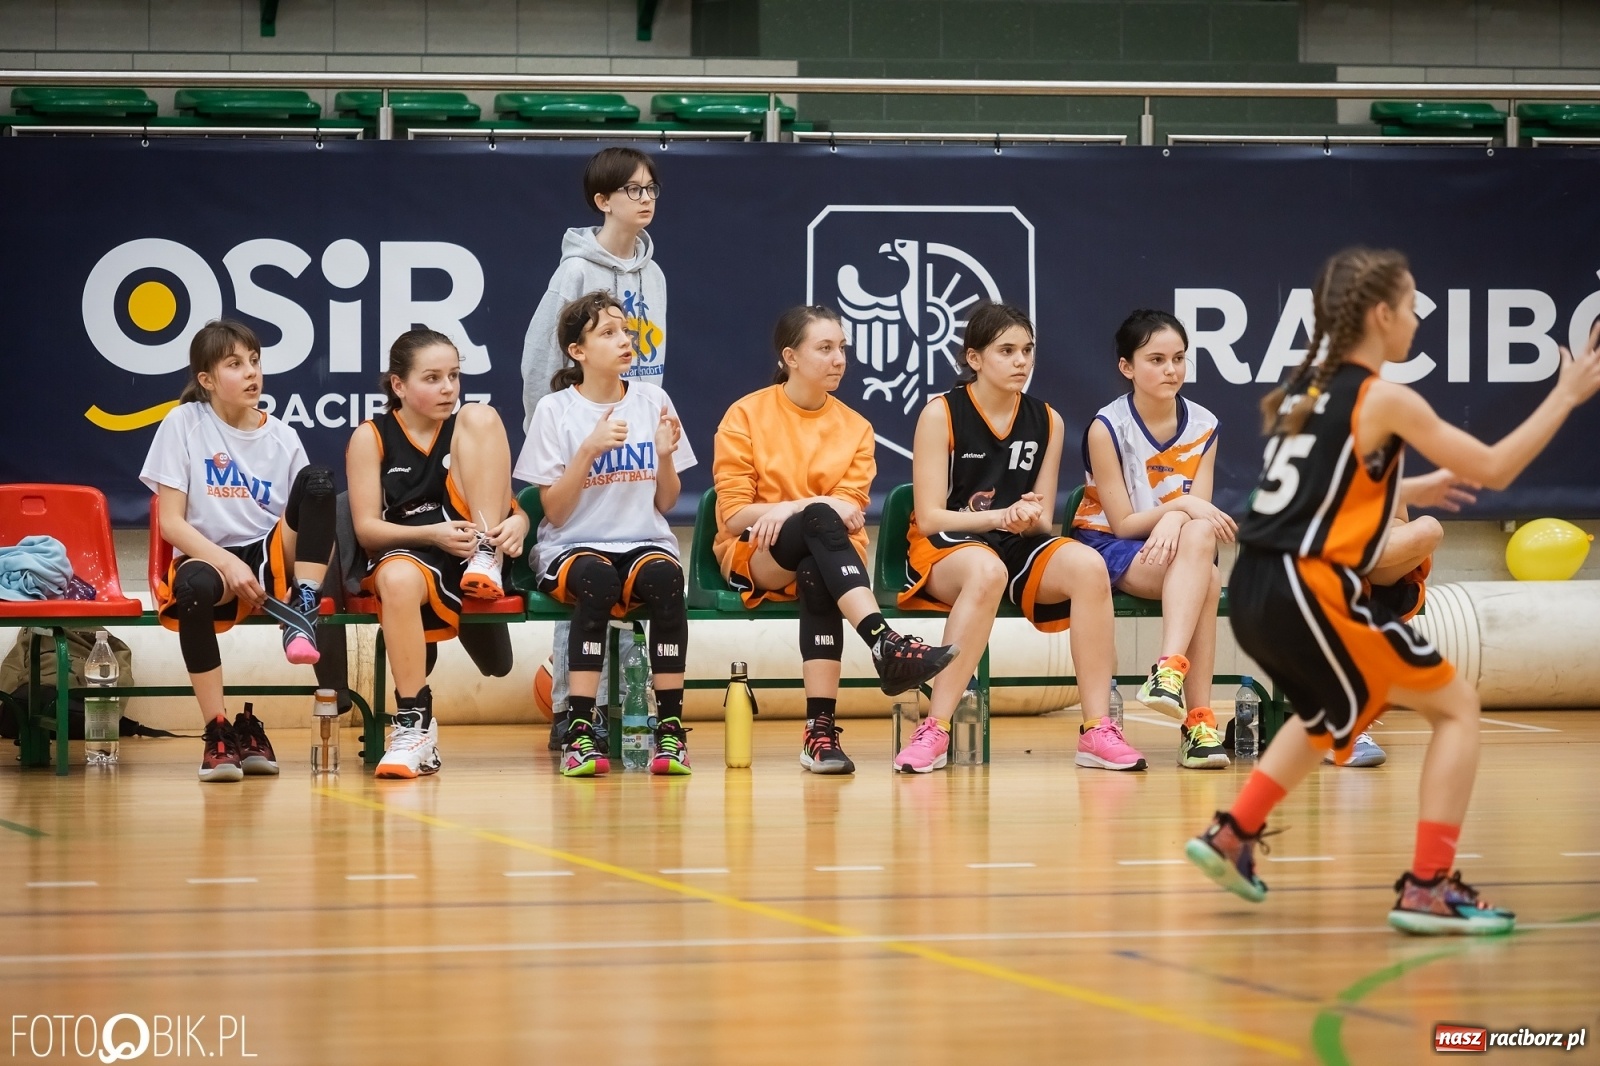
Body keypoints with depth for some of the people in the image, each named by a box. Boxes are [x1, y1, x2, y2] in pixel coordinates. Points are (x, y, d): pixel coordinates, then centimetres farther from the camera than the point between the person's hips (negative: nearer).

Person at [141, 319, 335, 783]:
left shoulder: (281, 436, 8)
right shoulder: (184, 424, 0)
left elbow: (310, 518, 8)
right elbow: (171, 522, -4)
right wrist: (228, 564, -19)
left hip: (273, 559, 2)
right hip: (209, 557, -2)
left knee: (319, 480, -22)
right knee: (194, 587, -40)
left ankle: (303, 613, -25)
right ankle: (219, 733, -29)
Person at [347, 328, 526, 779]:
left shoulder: (469, 427, 14)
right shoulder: (371, 437, 5)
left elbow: (518, 506, 11)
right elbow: (367, 528, -2)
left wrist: (516, 523, -15)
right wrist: (432, 533, -20)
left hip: (473, 553, 2)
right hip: (407, 552, -2)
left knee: (481, 416, -11)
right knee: (398, 579, -44)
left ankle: (486, 560, -20)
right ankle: (414, 728, -36)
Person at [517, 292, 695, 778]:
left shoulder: (652, 401, 8)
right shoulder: (555, 411, 0)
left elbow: (665, 504, 11)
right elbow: (555, 512, -5)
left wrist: (665, 456, -8)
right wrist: (589, 450, -16)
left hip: (644, 542, 2)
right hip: (572, 548, -2)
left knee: (664, 577, -34)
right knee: (597, 580, -38)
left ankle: (670, 728, -31)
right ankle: (580, 732, -36)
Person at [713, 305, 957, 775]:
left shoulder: (855, 428, 10)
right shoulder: (746, 417, 1)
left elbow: (851, 513, 0)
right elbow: (733, 515, -3)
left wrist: (787, 509, -21)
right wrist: (811, 507, -18)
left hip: (825, 558, 2)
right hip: (754, 558, -2)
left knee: (819, 577, -38)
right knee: (821, 520, -37)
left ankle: (821, 730, -47)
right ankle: (886, 645, -55)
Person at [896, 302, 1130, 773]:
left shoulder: (1046, 421, 9)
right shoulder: (941, 414, -5)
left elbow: (1044, 522, 10)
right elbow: (929, 517, -9)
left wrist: (1029, 519, -15)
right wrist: (1001, 517, -22)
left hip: (1018, 549, 4)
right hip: (942, 551, -4)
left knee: (1087, 566, -29)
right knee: (987, 570, -41)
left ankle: (1097, 730, -28)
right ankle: (934, 730, -37)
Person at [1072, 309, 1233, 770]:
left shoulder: (1203, 426, 1)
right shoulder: (1107, 429, -12)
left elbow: (1199, 510, -5)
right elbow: (1122, 523, -12)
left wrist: (1172, 522, -28)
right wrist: (1180, 506, -26)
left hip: (1175, 545, 4)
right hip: (1109, 547, -4)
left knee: (1199, 538, -35)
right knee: (1206, 579, -34)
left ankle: (1171, 670, -46)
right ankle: (1198, 717, -41)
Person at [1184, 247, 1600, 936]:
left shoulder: (1308, 388, 15)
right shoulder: (1385, 399, -7)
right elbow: (1494, 469, -5)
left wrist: (1413, 490, 35)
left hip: (1256, 593, 8)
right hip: (1309, 592, -8)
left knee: (1329, 714, 35)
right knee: (1455, 706, 3)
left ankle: (1232, 836, 31)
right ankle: (1428, 889, -5)